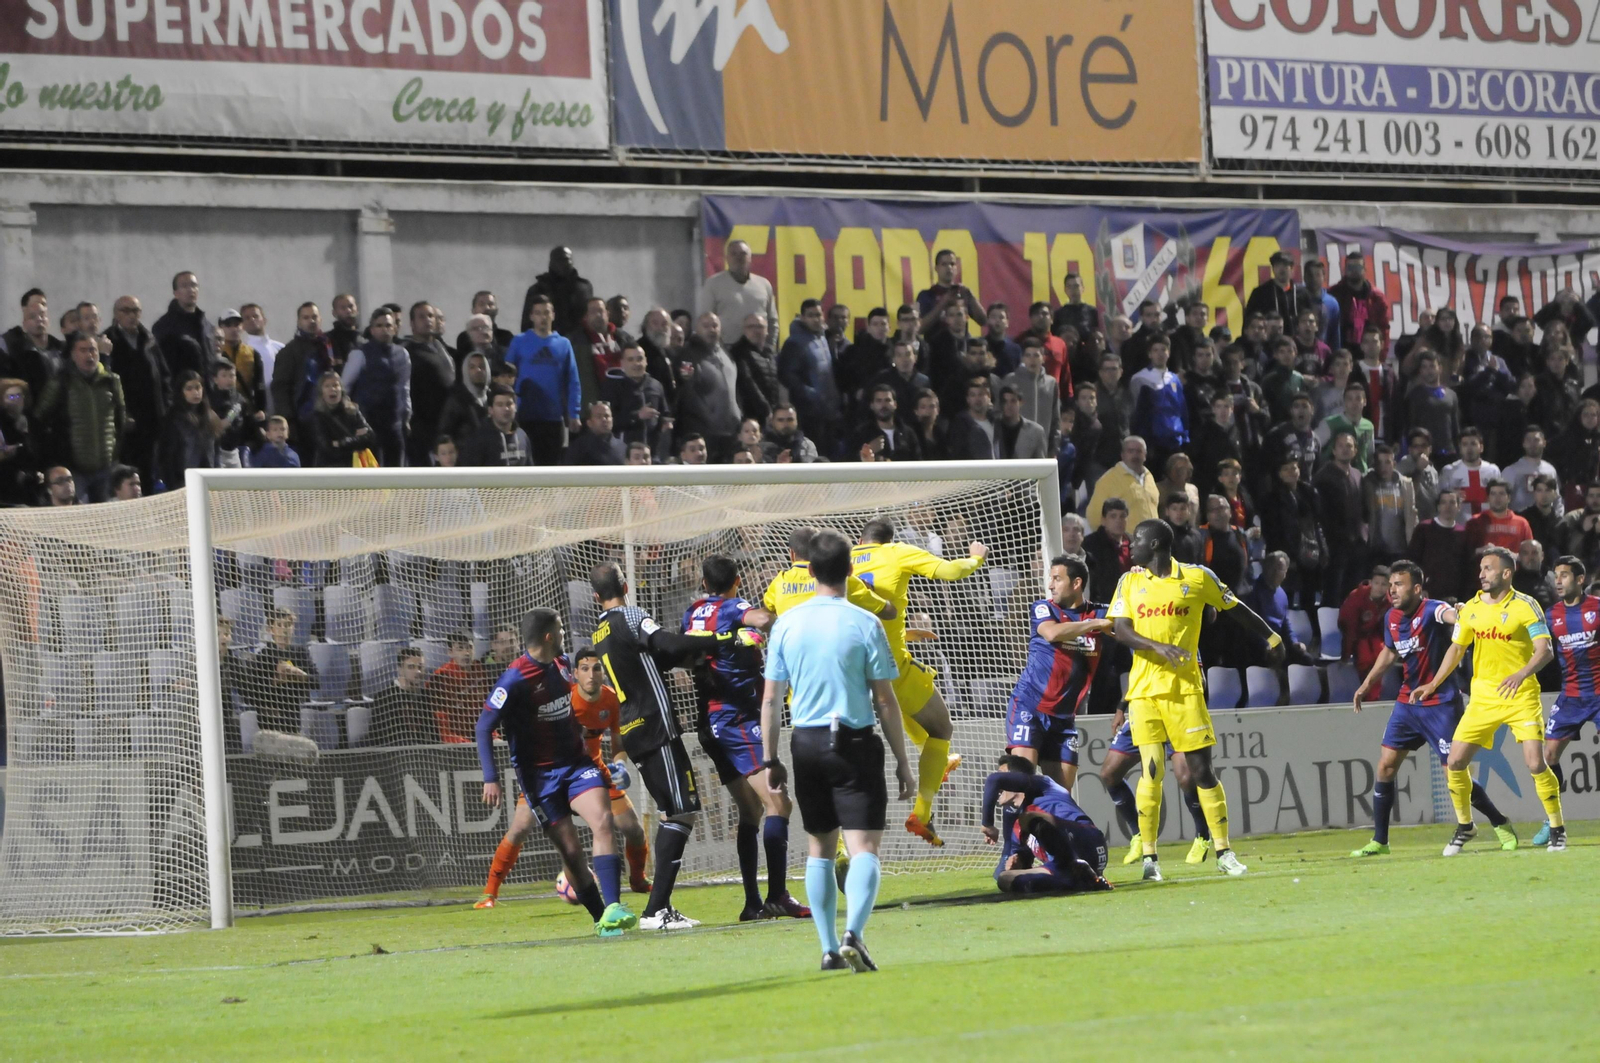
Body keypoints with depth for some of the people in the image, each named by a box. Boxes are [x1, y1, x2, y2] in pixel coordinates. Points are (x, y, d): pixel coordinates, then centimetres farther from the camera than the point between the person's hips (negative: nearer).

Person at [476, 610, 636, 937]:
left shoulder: (562, 664, 5)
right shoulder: (515, 679, -16)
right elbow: (484, 726, -15)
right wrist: (491, 779, -21)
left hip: (575, 761, 5)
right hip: (539, 774, -5)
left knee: (602, 821, -19)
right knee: (571, 851, -6)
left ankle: (612, 910, -28)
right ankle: (601, 920, 9)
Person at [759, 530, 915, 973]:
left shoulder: (787, 623, 2)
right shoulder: (864, 624, -7)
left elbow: (770, 699, 4)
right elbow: (885, 701, -6)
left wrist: (770, 760, 13)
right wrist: (902, 762, 1)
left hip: (806, 743, 4)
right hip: (854, 742, -3)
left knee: (819, 849, 14)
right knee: (864, 848, -5)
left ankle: (830, 949, 13)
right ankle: (853, 933, -26)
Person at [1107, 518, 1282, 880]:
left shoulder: (1198, 577, 4)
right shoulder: (1130, 582, 9)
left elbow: (1237, 610, 15)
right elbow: (1121, 631, -1)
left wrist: (1271, 638, 19)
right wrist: (1158, 647, -17)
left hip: (1185, 687, -1)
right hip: (1144, 688, 1)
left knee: (1201, 769, -1)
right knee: (1152, 771, -8)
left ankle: (1224, 852, 8)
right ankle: (1149, 856, -2)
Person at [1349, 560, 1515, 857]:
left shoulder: (1430, 610, -19)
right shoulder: (1391, 618, 4)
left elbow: (1448, 614, -44)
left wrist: (1457, 615, -67)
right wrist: (1367, 684, 26)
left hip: (1440, 704, -7)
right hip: (1407, 702, 7)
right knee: (1386, 764, 1)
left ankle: (1501, 825, 14)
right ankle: (1379, 841, 9)